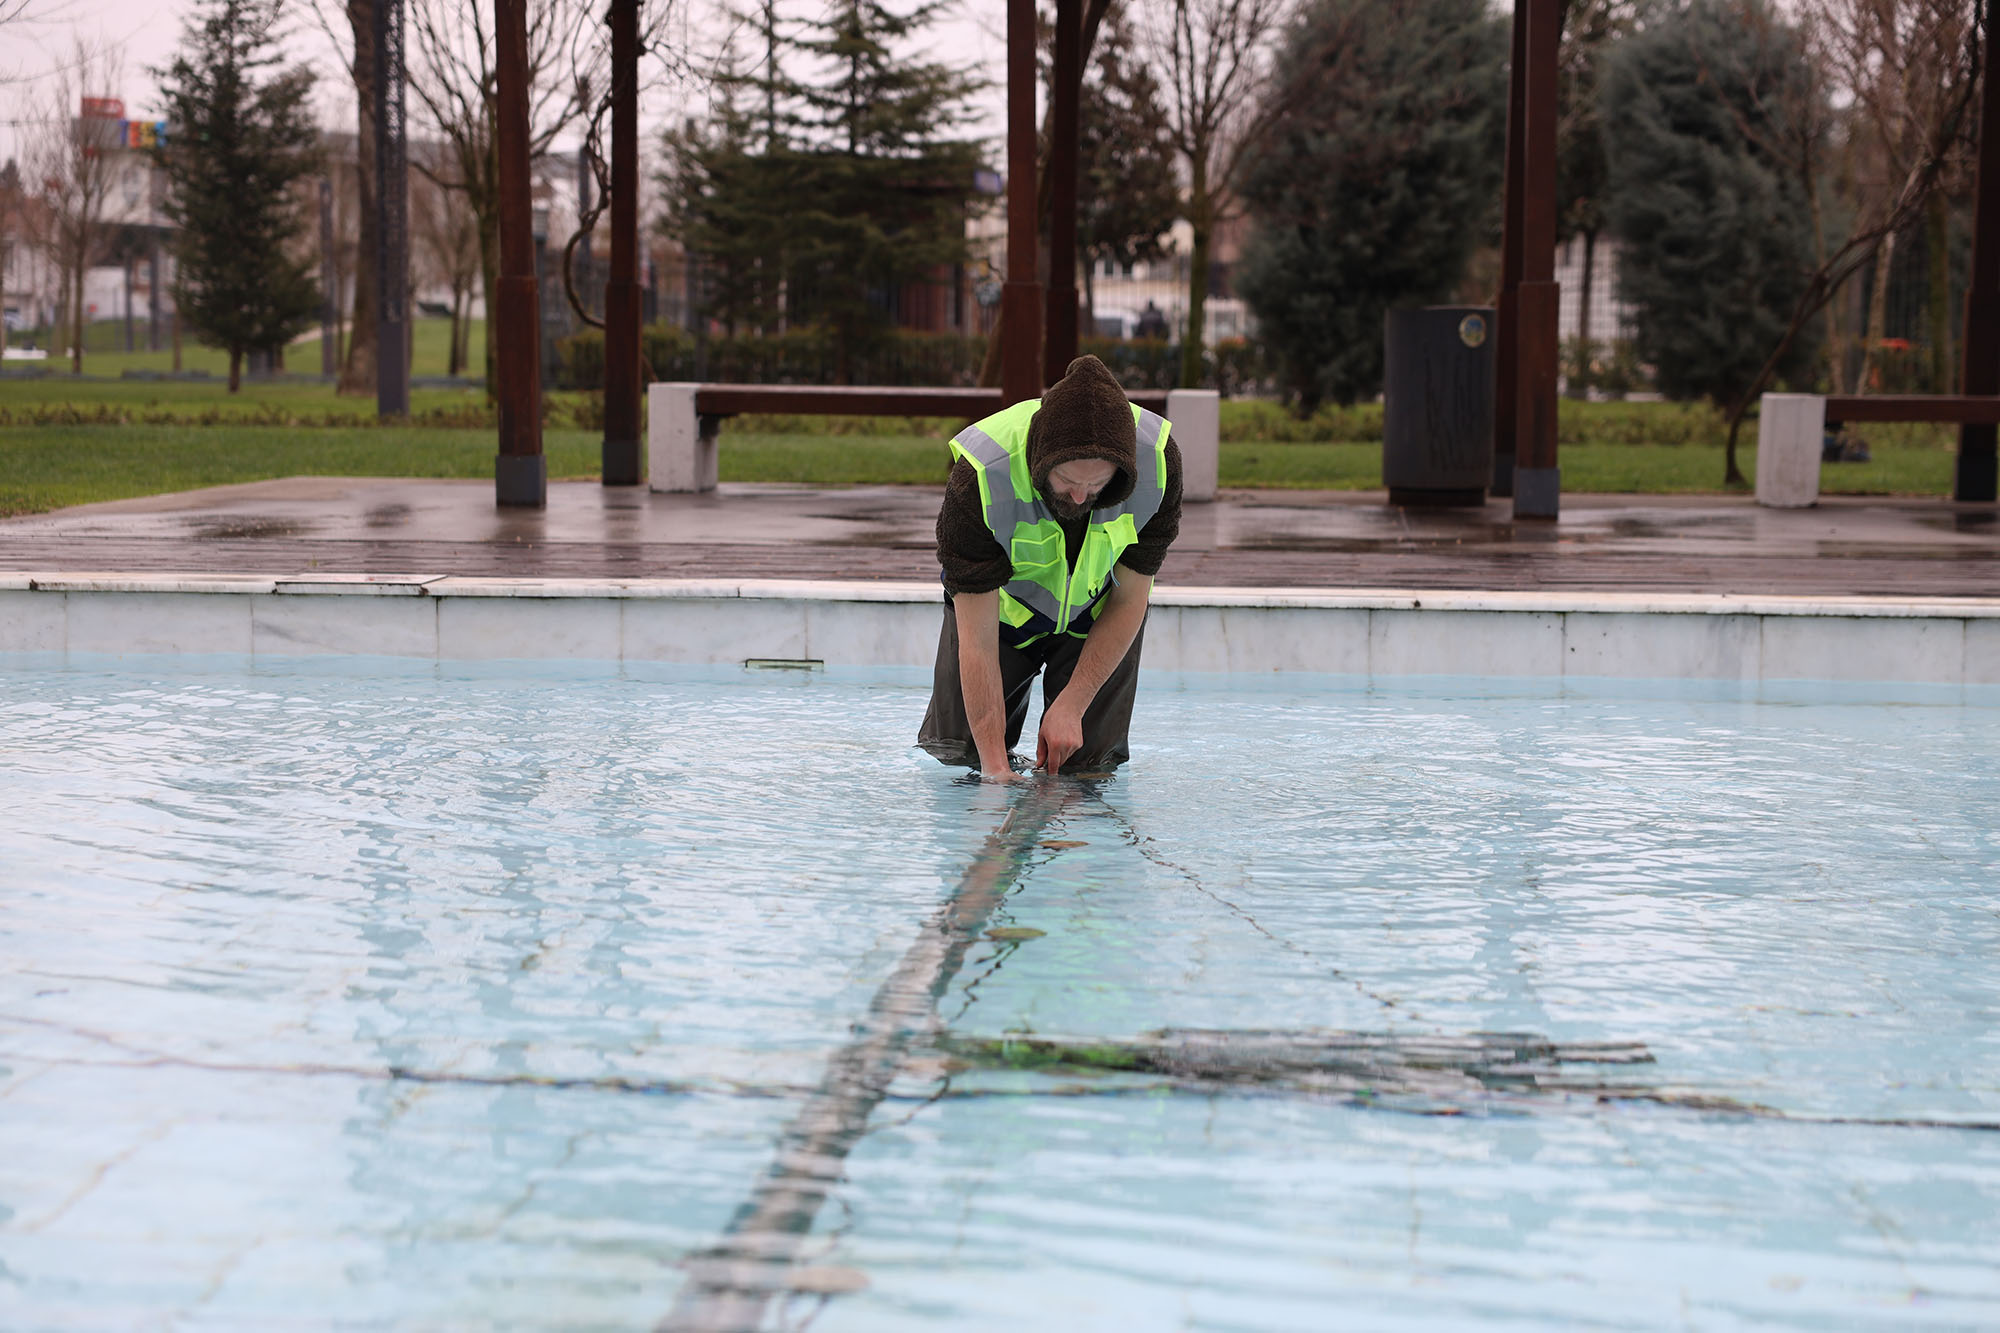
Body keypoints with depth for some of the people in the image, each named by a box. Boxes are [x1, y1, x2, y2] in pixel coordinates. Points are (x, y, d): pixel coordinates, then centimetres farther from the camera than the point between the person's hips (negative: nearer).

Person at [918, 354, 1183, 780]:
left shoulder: (1159, 460, -33)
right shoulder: (981, 476, -39)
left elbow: (1128, 601, -18)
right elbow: (978, 641, -35)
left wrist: (1070, 707, -22)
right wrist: (996, 768, -39)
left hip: (1097, 612, 1)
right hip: (1002, 604, -1)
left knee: (1088, 762, -7)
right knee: (957, 752, -1)